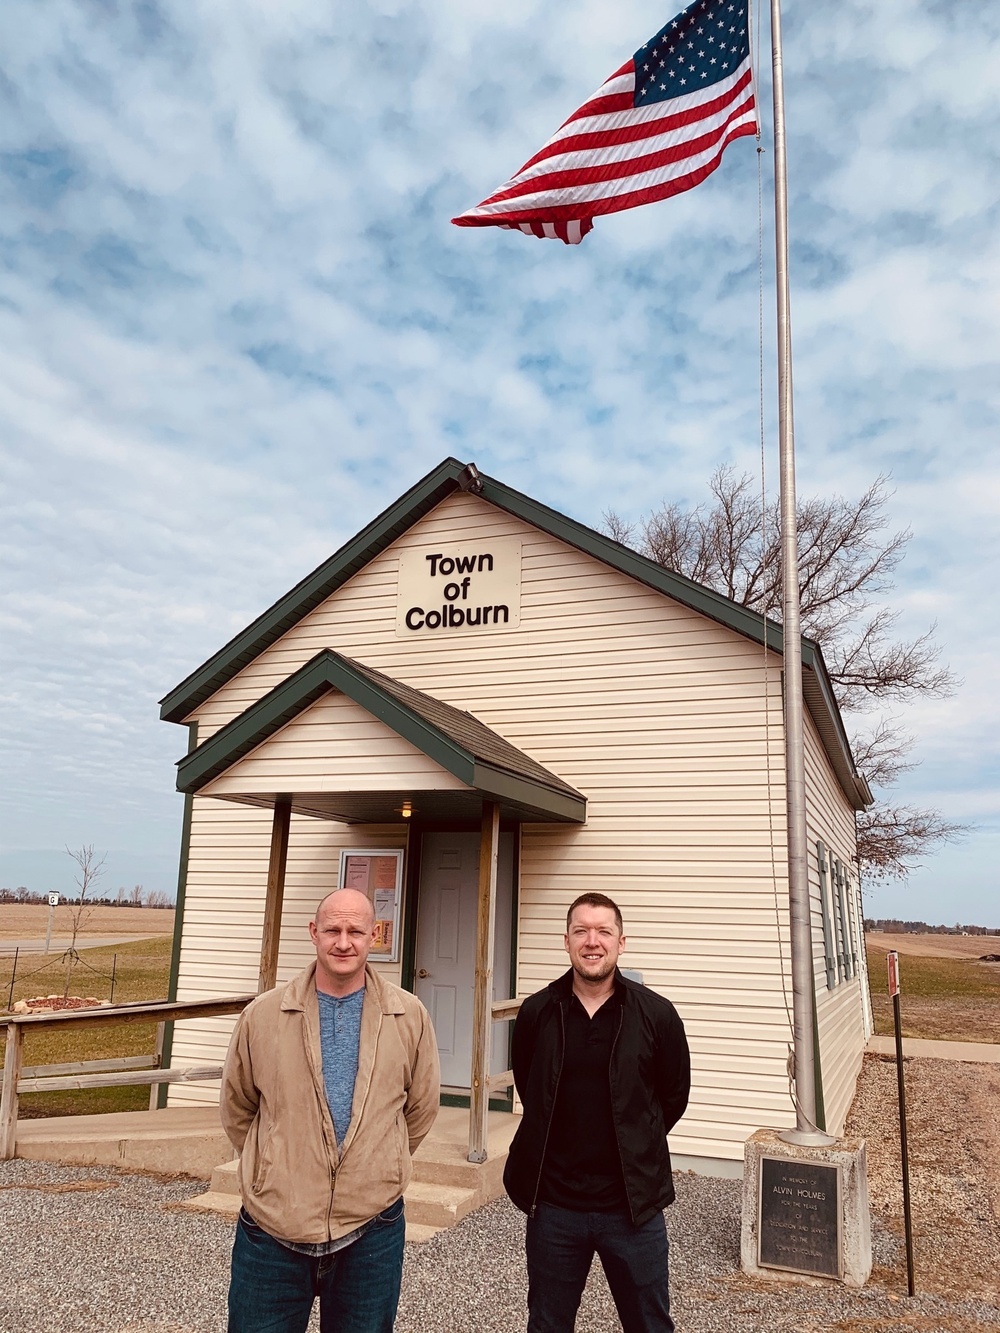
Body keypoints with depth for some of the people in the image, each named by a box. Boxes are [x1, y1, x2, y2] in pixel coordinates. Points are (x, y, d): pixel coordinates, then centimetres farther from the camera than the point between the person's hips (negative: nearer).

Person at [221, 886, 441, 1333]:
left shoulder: (409, 1016, -5)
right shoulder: (263, 1015, -6)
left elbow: (421, 1107, 9)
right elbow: (237, 1108, 9)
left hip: (371, 1231, 1)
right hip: (272, 1228, 0)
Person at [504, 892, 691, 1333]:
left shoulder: (656, 1014, -9)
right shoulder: (537, 1012, -5)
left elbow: (673, 1095, 4)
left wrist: (637, 1145, 8)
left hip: (632, 1205, -1)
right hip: (553, 1205, 2)